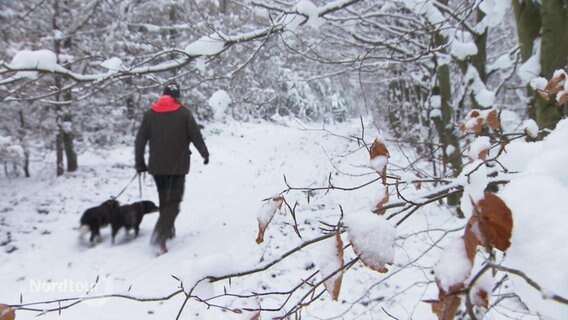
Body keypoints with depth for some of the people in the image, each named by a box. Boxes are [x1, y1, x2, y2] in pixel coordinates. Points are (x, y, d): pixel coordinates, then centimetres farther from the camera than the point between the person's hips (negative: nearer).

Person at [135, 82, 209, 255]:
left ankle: (168, 229, 33)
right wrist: (205, 154, 9)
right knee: (173, 202, -1)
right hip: (178, 165, -4)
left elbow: (140, 140, 2)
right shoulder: (183, 113, -6)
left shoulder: (150, 113, 3)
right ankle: (159, 236, -17)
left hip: (156, 166, 4)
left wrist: (140, 163, 9)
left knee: (164, 199, 21)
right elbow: (196, 135, -6)